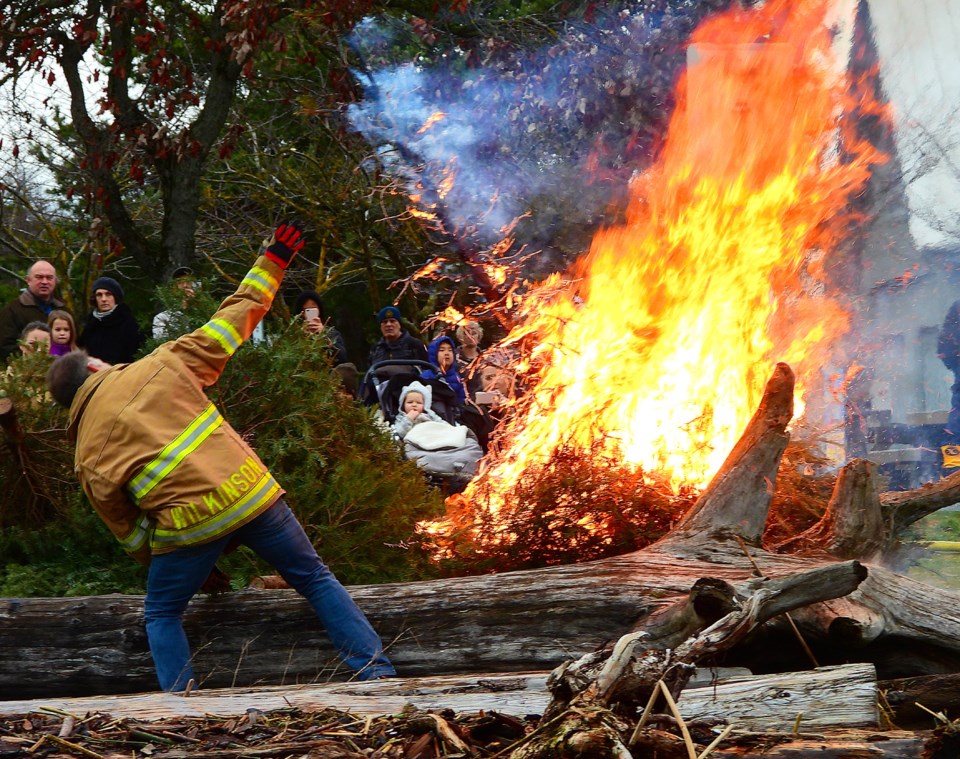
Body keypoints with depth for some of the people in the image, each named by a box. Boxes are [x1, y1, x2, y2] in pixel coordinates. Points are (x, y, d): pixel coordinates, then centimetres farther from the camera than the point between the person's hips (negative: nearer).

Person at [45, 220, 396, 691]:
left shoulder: (88, 457, 10)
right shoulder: (160, 367, 7)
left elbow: (128, 530, 13)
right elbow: (231, 322, 9)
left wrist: (197, 571, 23)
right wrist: (271, 264, 20)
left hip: (186, 526, -1)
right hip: (250, 494, 1)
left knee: (162, 616, 21)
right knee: (316, 580, 15)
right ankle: (377, 672, 12)